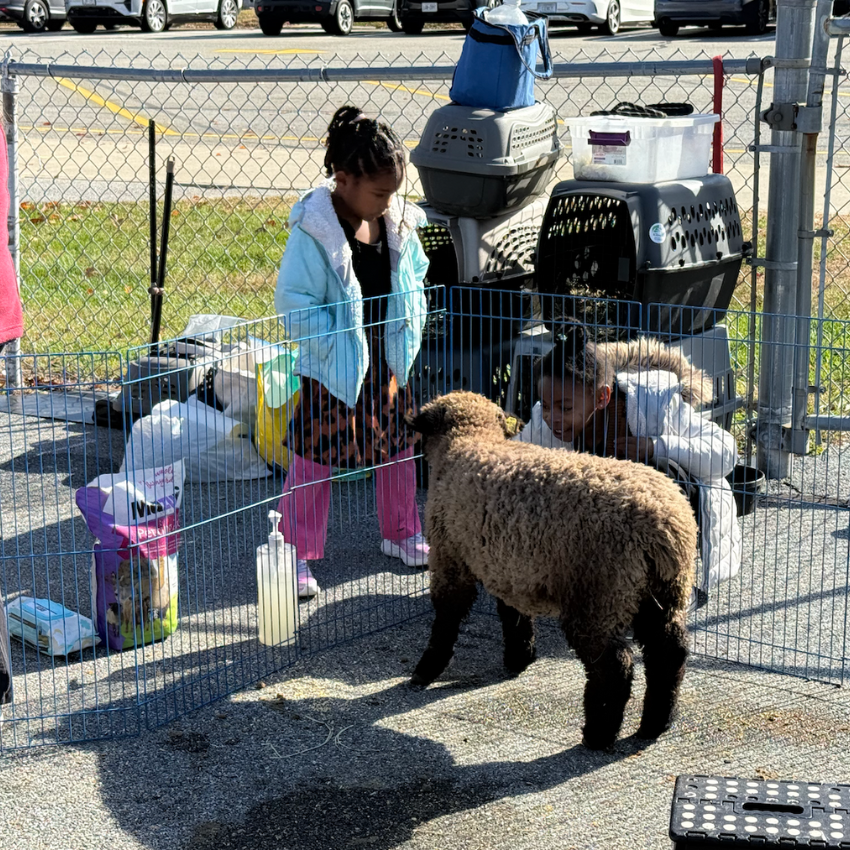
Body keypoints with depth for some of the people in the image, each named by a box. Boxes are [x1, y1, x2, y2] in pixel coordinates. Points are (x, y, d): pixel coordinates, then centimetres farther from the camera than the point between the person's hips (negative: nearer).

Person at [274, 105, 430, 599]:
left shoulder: (399, 222, -2)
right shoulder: (314, 231, -20)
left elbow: (414, 278, 13)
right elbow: (293, 302, -18)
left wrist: (408, 332, 1)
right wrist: (334, 344, -20)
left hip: (389, 360, 6)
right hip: (334, 368, -6)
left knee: (399, 448, 18)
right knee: (314, 460, 0)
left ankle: (402, 533, 37)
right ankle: (298, 554, 12)